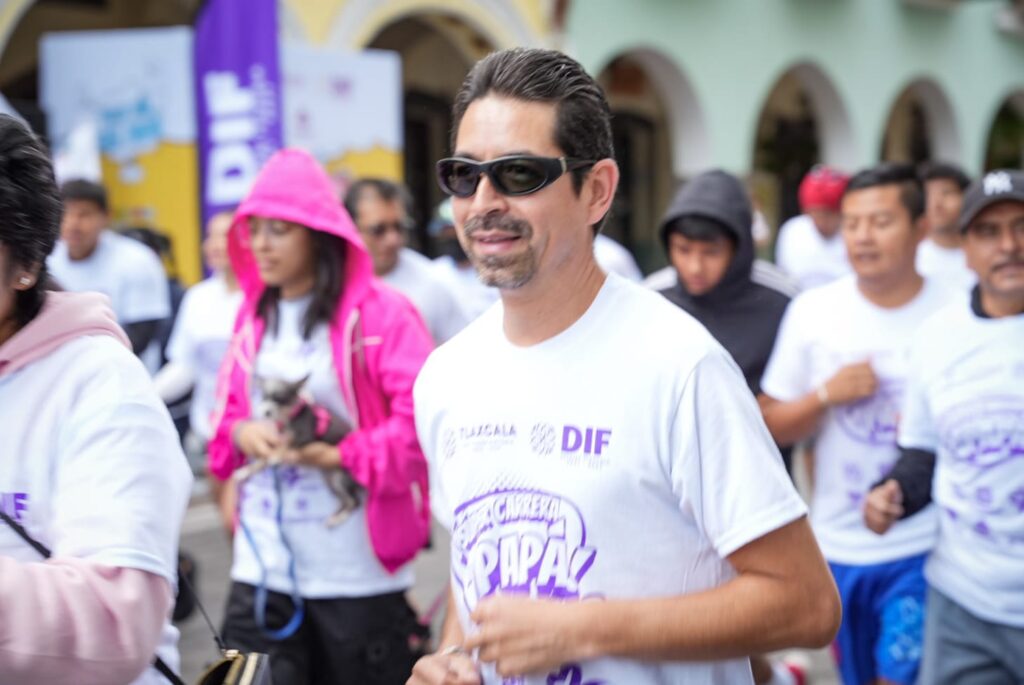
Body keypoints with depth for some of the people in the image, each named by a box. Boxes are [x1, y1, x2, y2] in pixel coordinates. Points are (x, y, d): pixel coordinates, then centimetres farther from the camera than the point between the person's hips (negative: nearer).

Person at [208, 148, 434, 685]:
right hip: (262, 564, 5)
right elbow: (227, 410, 17)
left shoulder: (378, 312, -8)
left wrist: (342, 455, -18)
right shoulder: (253, 315, 9)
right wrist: (240, 432, -5)